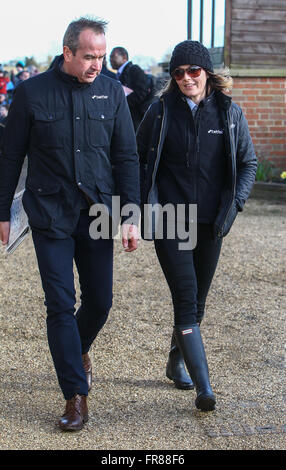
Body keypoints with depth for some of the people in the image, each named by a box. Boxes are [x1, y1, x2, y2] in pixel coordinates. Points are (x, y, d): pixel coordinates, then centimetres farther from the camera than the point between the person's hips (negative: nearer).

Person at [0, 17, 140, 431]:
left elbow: (127, 158, 5)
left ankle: (79, 350, 41)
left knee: (100, 301, 8)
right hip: (50, 216, -2)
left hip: (98, 212, 2)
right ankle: (76, 395, 5)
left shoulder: (111, 93, 2)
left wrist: (131, 215, -1)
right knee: (60, 305, -4)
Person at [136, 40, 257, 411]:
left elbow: (248, 162, 8)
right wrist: (145, 206, -1)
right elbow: (139, 159, 7)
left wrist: (234, 204, -4)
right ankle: (203, 387, -9)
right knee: (186, 300, -11)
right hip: (170, 220, -2)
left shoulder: (230, 113, 1)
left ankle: (176, 363, 37)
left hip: (210, 223, 2)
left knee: (196, 301, 13)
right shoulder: (161, 111, -1)